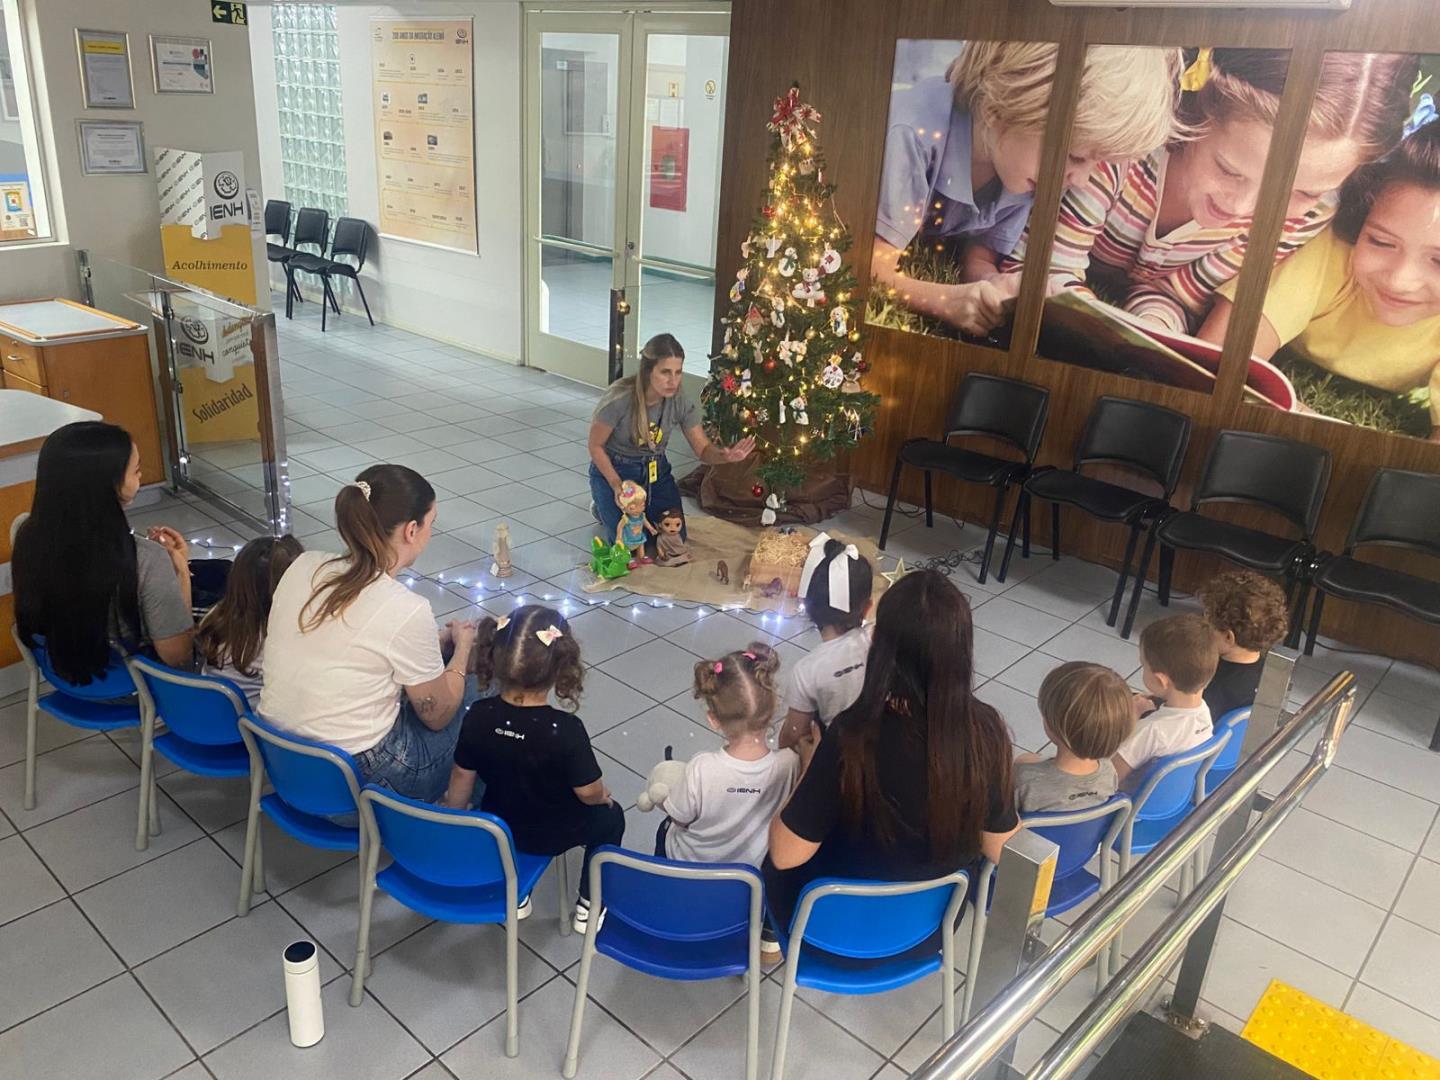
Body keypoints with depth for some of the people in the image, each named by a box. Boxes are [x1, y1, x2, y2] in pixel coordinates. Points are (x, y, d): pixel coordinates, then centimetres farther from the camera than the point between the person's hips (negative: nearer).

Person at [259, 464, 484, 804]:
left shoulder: (303, 566, -5)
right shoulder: (406, 611, -23)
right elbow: (437, 715, -8)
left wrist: (438, 642, 14)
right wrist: (462, 646, 8)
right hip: (354, 782, -7)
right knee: (475, 691, 17)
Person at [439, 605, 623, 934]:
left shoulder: (479, 715, -21)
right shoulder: (566, 729, -32)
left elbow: (462, 779, -7)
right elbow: (589, 793, -20)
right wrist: (605, 795, 4)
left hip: (495, 829, 4)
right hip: (551, 836, -4)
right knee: (610, 818, 25)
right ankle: (589, 906, 30)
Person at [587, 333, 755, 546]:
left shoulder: (680, 401, -19)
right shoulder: (619, 399, -30)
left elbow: (703, 449, -11)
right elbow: (596, 446, -15)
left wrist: (725, 455, -34)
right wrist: (617, 486, -22)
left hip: (656, 471, 4)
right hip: (613, 470, -4)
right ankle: (605, 507, 16)